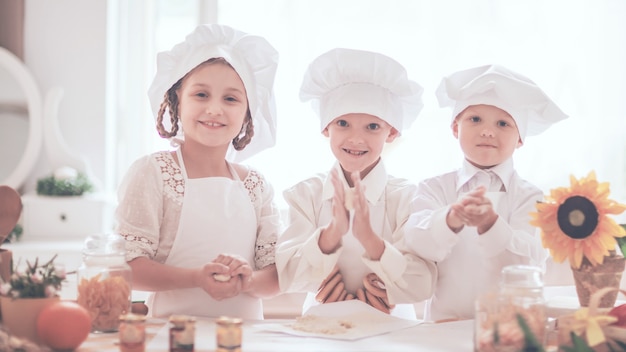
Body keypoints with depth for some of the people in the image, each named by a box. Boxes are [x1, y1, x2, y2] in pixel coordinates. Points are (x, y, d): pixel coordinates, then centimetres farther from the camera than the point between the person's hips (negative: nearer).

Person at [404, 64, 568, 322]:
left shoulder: (529, 198, 4)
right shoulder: (434, 189, 7)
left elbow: (530, 262, -11)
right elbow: (417, 242, -10)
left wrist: (490, 223, -29)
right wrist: (452, 219, -32)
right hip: (444, 323, 0)